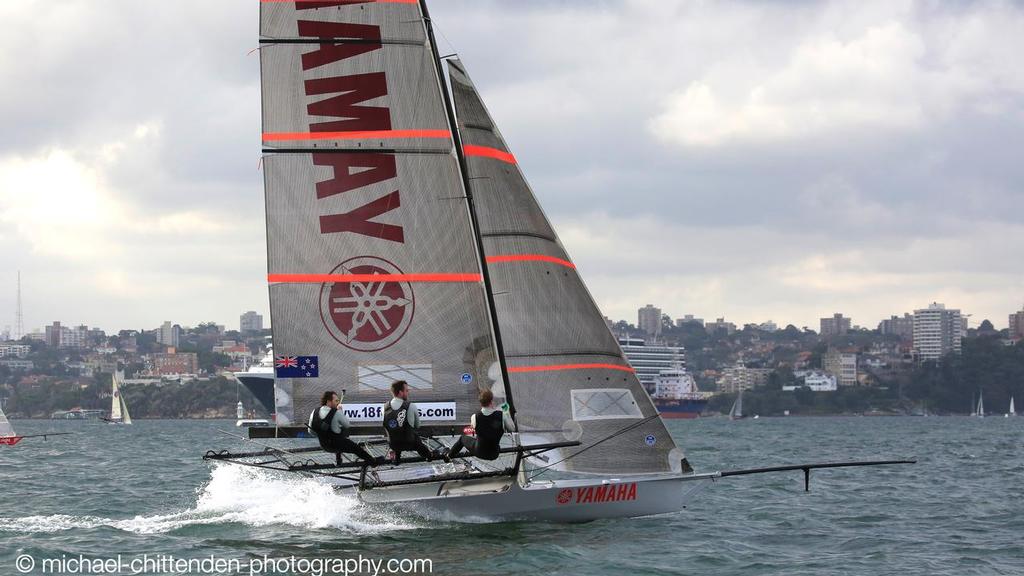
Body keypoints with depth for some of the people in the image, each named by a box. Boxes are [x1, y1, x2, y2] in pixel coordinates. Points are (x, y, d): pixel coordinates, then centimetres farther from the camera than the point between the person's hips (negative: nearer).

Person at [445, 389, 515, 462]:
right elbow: (512, 429, -5)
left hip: (479, 452, 0)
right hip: (494, 454, 0)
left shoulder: (474, 417, -17)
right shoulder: (502, 415, -20)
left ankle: (449, 456, 48)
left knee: (463, 438, 29)